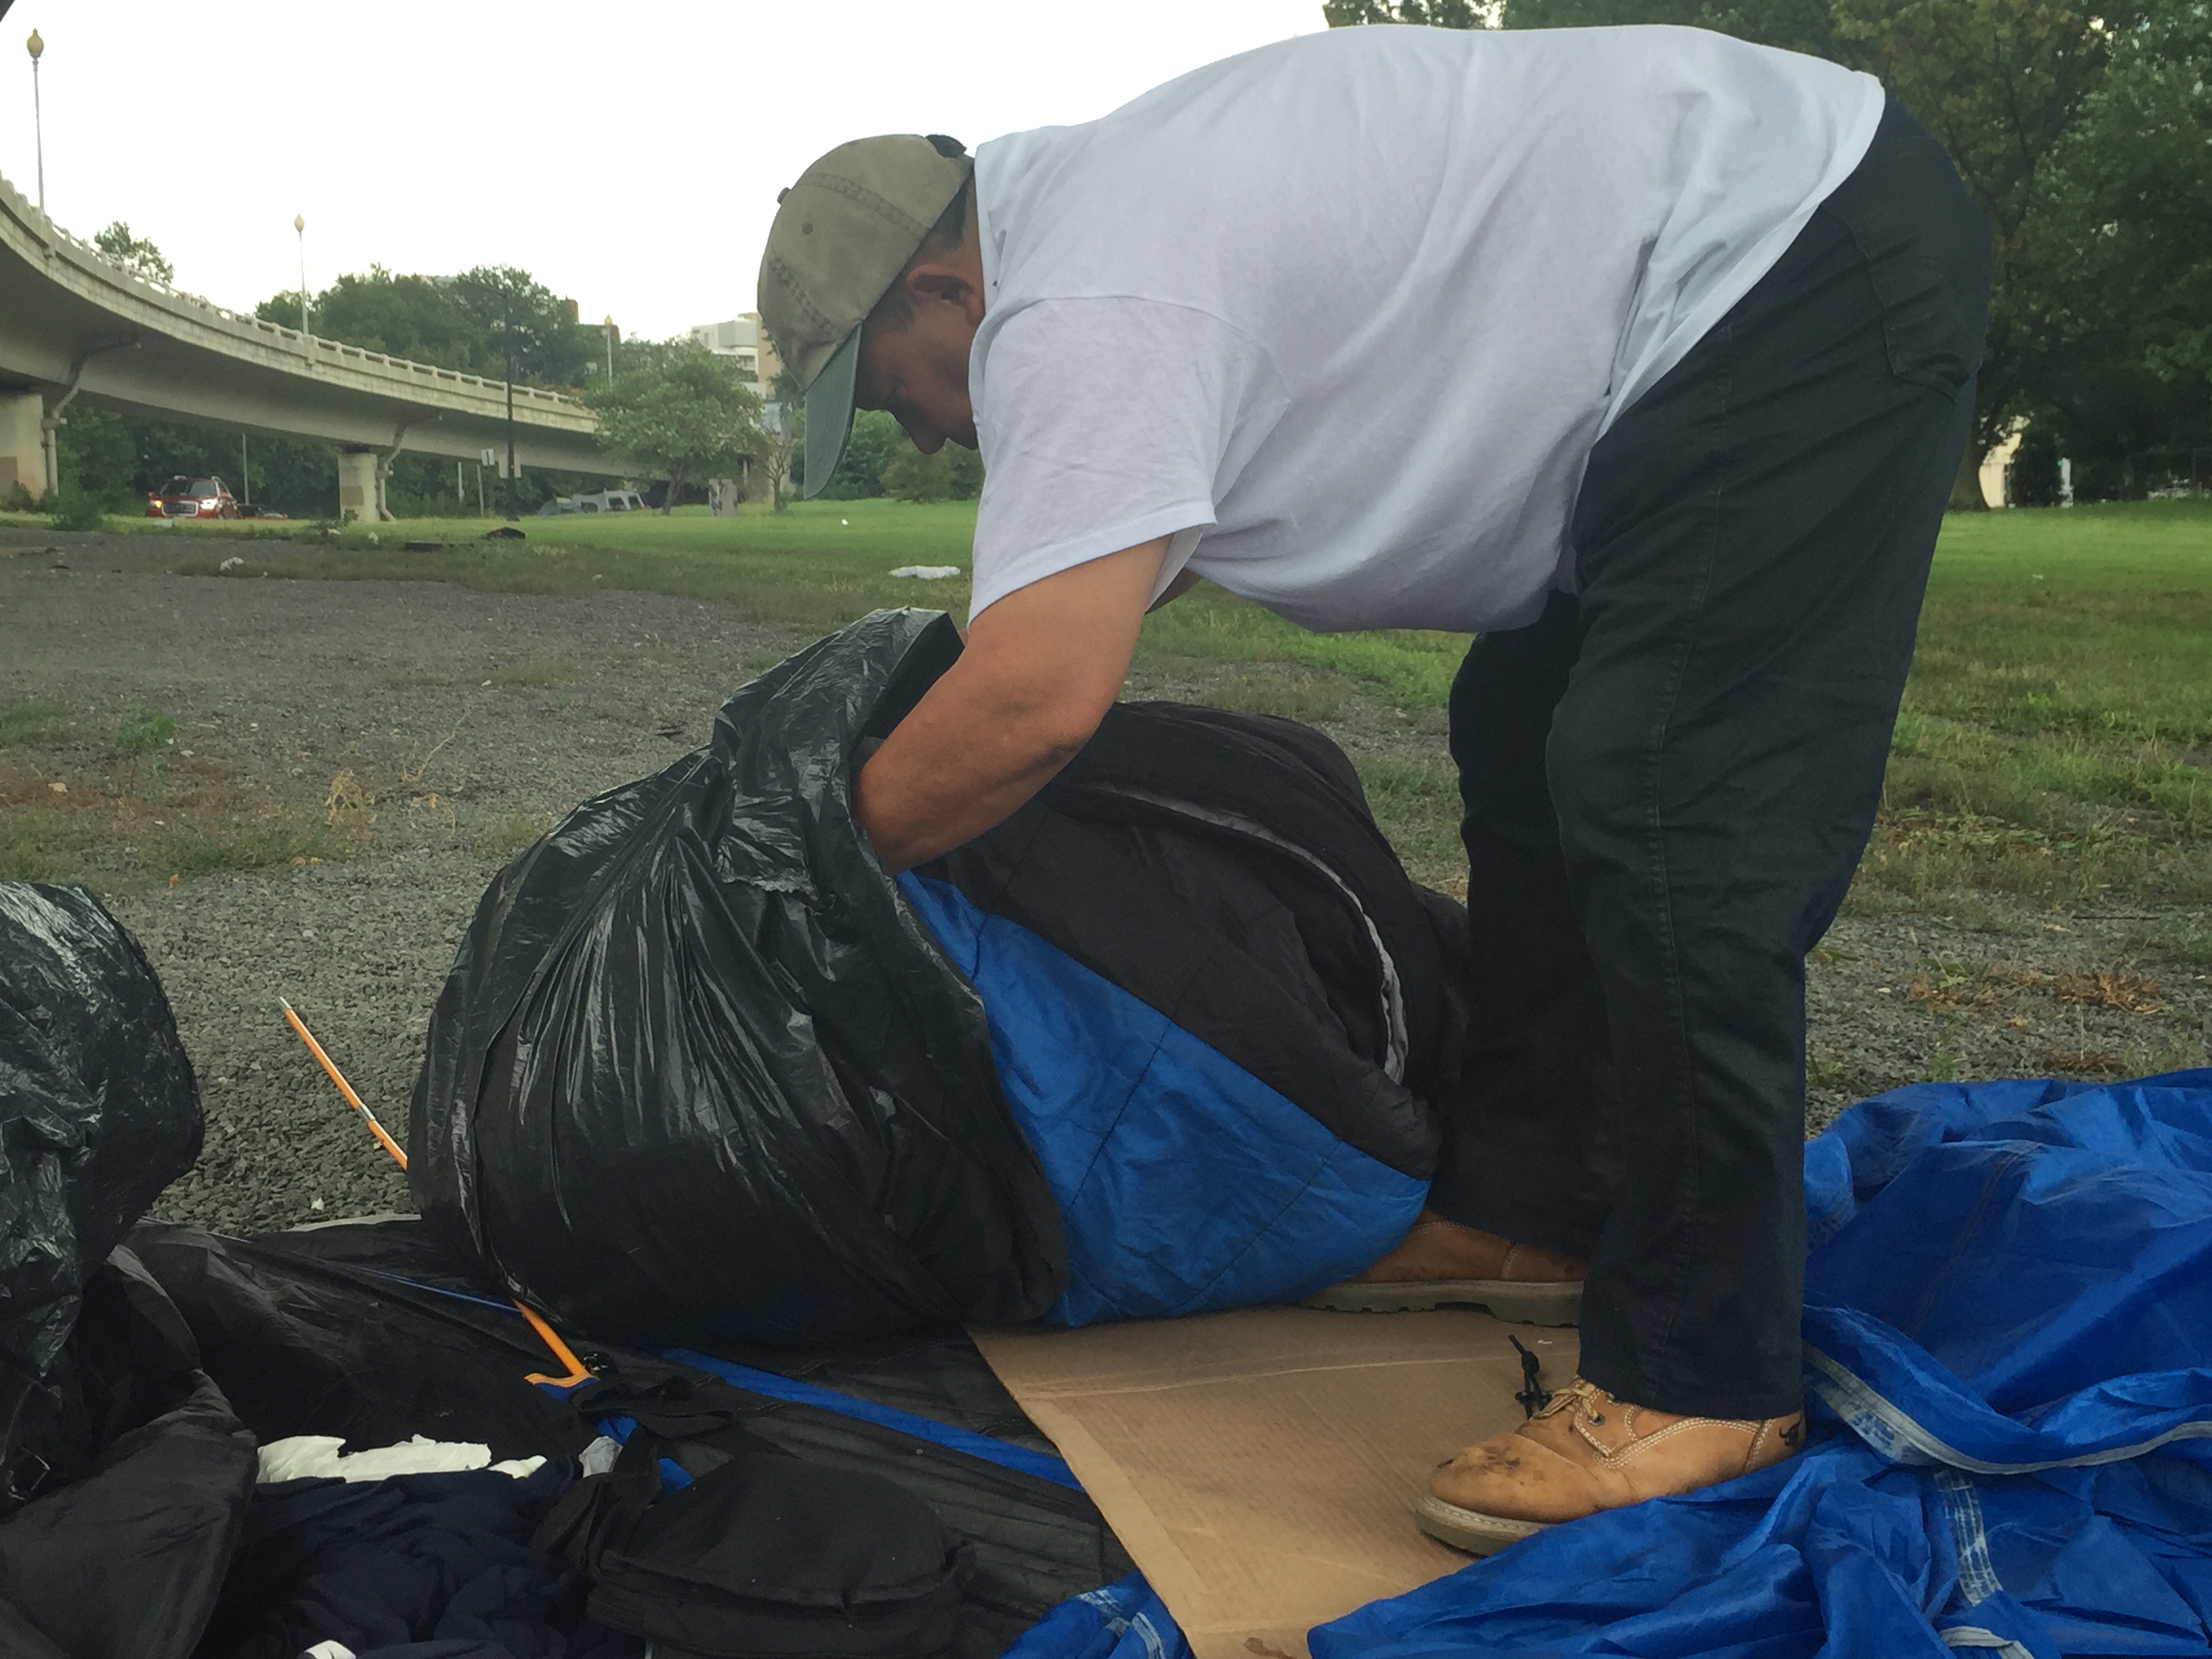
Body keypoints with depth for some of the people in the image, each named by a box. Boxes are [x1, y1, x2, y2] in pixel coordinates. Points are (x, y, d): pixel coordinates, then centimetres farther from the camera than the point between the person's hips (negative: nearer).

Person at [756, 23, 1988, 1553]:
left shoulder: (1074, 317, -21)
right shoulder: (1096, 203, 11)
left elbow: (1032, 705, -31)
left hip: (1810, 267, -11)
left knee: (1672, 820, -15)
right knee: (1532, 752, 12)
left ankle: (1699, 1384, -5)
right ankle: (1525, 1209, 20)